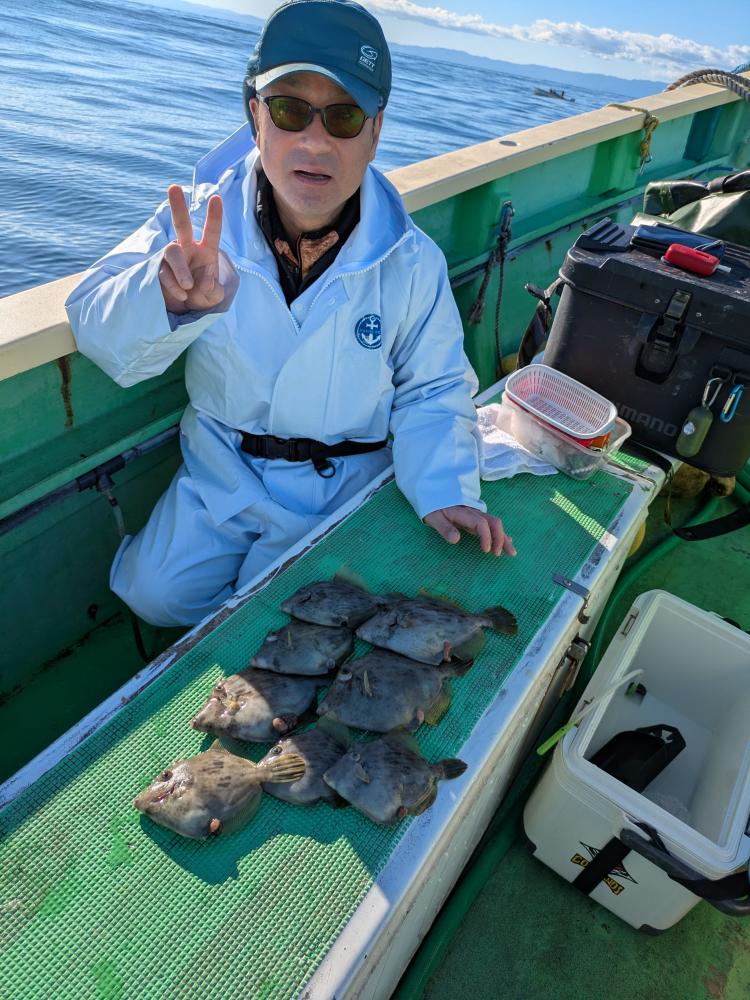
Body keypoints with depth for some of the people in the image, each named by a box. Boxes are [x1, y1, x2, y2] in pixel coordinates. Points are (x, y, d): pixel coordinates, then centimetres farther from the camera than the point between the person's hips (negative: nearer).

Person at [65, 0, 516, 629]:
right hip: (219, 470, 2)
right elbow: (98, 327, -18)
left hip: (339, 485, -1)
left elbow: (432, 391, -3)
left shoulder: (412, 264, -13)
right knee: (155, 592, -3)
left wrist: (443, 491, -17)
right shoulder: (201, 223, -13)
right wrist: (166, 297, -41)